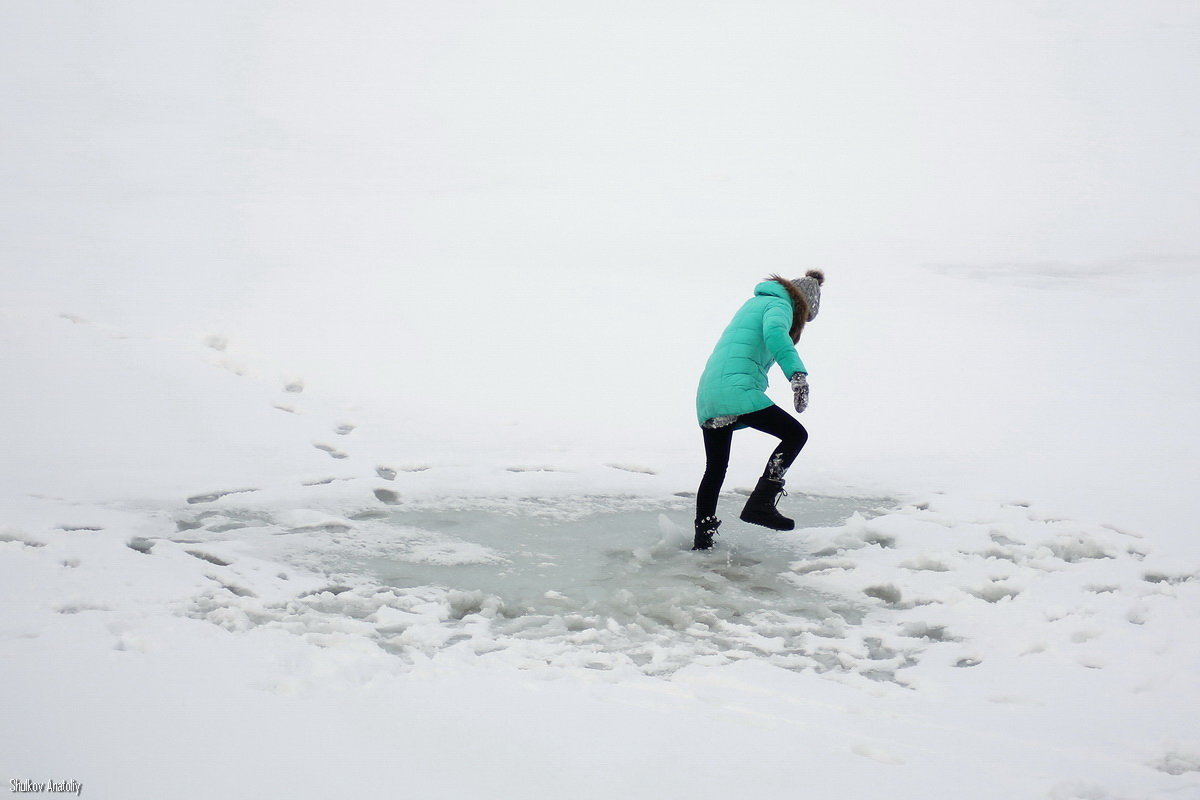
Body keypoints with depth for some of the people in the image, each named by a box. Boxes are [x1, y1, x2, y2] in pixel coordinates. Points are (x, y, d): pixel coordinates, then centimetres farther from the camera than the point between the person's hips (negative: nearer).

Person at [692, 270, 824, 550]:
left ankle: (703, 536, 20)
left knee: (715, 469, 17)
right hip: (737, 389, -9)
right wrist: (797, 372, -32)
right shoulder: (780, 305, 0)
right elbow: (774, 332, -22)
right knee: (795, 434, -6)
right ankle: (761, 502, -14)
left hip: (707, 395, 9)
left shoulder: (756, 303, 28)